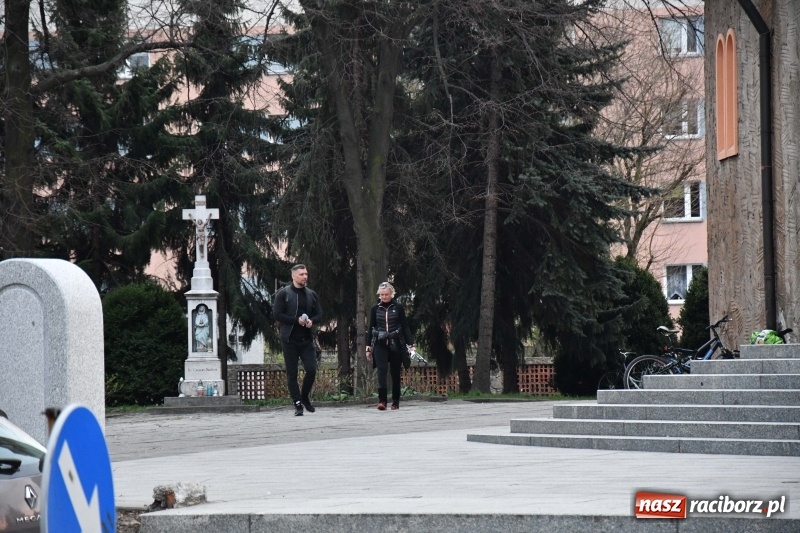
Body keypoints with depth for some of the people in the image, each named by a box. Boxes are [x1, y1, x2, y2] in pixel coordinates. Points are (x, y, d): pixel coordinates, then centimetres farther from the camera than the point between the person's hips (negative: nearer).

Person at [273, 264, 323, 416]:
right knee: (292, 373, -1)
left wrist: (311, 321, -10)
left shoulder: (312, 295, 11)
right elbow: (277, 314, -9)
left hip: (306, 339, 3)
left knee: (311, 370, -7)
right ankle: (298, 405, 5)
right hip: (290, 339, -3)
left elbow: (319, 314, 13)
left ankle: (305, 397, 16)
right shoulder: (283, 294, -2)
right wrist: (297, 320, -17)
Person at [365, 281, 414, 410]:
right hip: (380, 344, 0)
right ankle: (382, 401, -23)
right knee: (382, 370, -17)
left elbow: (405, 327, 4)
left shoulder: (398, 308, 2)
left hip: (395, 345, 0)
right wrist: (368, 347, 10)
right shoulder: (375, 309, 6)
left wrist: (410, 344, -3)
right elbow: (371, 328, 12)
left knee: (395, 373, 4)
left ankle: (396, 402, 14)